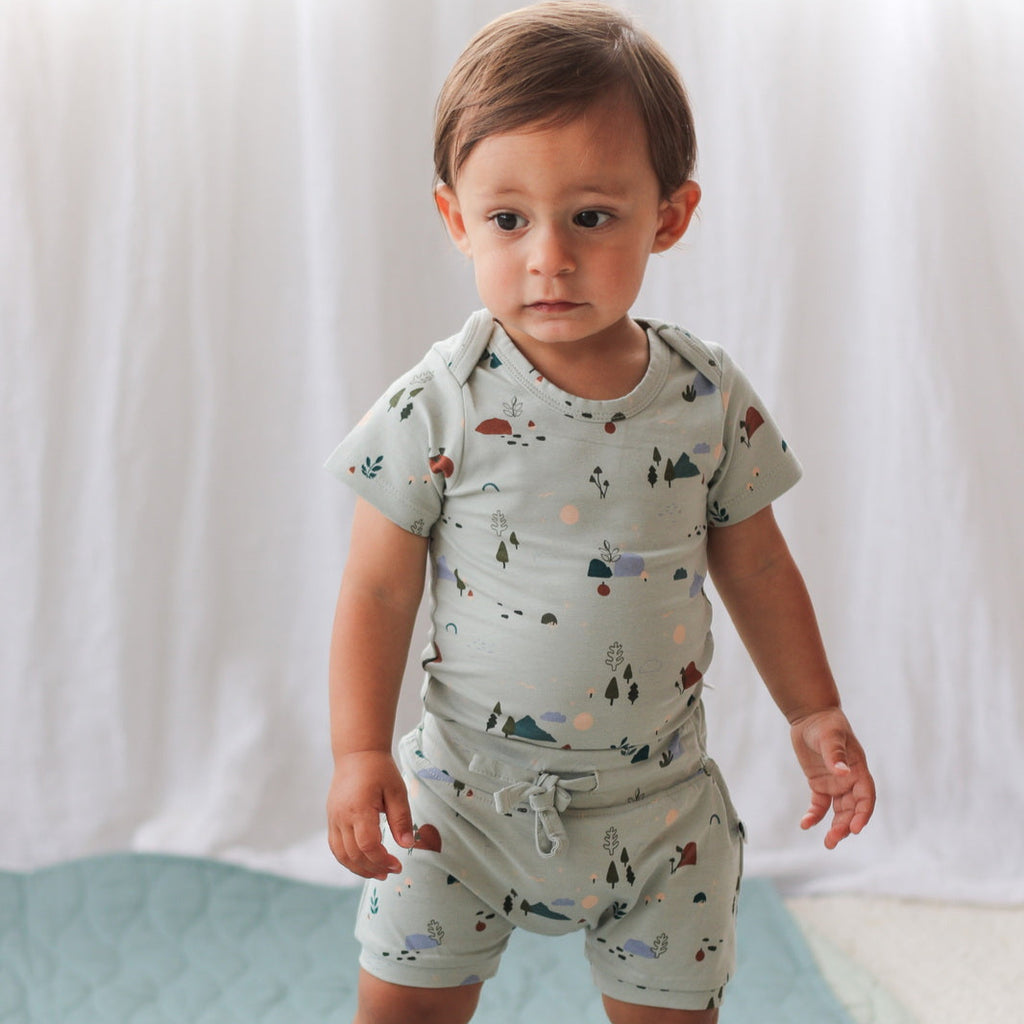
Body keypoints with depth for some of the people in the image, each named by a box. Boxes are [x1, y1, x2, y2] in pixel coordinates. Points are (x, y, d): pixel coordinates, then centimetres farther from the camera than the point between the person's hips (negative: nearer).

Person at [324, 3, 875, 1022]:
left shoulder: (711, 399, -6)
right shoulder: (439, 405, -13)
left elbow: (756, 569, 6)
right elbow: (377, 592, -8)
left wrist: (815, 715, 8)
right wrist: (359, 752, -14)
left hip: (659, 802, 2)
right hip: (466, 793, -1)